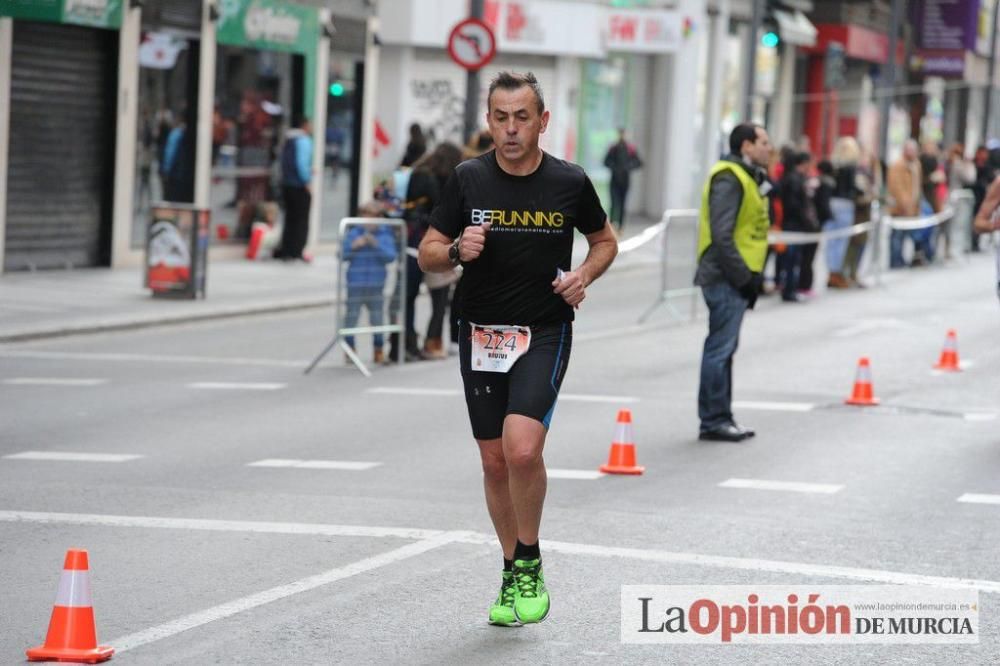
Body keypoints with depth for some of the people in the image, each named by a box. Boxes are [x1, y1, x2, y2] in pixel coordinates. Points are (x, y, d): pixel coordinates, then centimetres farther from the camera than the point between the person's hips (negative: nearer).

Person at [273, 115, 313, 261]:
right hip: (300, 185, -8)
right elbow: (301, 163, -22)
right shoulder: (304, 140, -13)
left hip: (287, 184, 8)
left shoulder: (289, 140, 13)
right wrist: (307, 182, -14)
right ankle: (296, 252, -1)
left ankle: (286, 251, 13)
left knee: (290, 219, 13)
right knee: (301, 220, -1)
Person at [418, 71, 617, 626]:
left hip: (545, 334, -3)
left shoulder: (570, 183, -4)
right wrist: (457, 251, -17)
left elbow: (605, 240, 13)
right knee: (495, 461, 8)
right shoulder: (468, 179, -2)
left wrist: (584, 276, -7)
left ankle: (529, 564, 1)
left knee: (522, 449, -21)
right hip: (480, 335, 3)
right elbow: (428, 253, 5)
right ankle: (513, 576, 25)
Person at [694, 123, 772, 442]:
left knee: (724, 347, 14)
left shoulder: (747, 177, 19)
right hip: (726, 278, -10)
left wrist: (751, 276, 16)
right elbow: (722, 236, -21)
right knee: (721, 347, -6)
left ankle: (721, 418, 19)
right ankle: (713, 421, -2)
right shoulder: (729, 179, -14)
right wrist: (743, 276, -20)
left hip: (736, 278, 10)